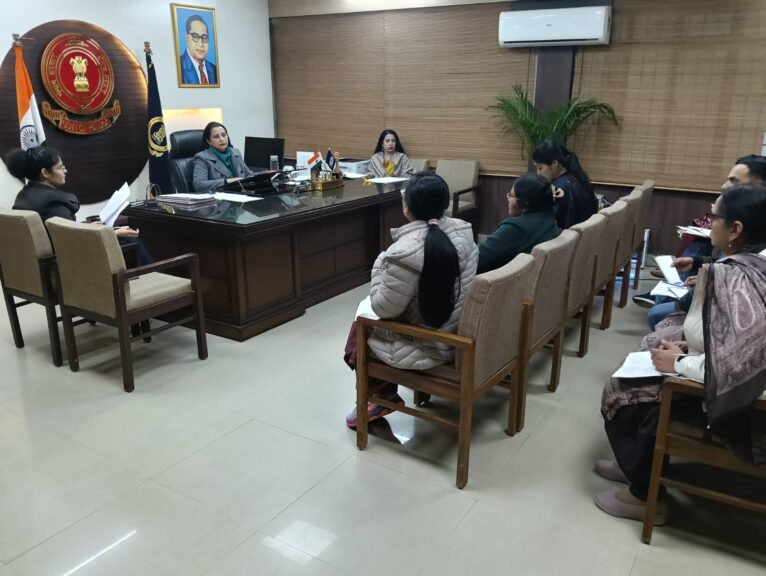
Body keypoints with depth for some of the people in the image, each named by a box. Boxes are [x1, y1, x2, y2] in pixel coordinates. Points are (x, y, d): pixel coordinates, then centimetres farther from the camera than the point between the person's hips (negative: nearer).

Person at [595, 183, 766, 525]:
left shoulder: (734, 277, -28)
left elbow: (734, 364, -34)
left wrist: (679, 363, -19)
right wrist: (687, 349, 4)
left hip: (733, 401, -9)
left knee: (621, 394, -2)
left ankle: (646, 496, 15)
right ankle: (642, 465, 30)